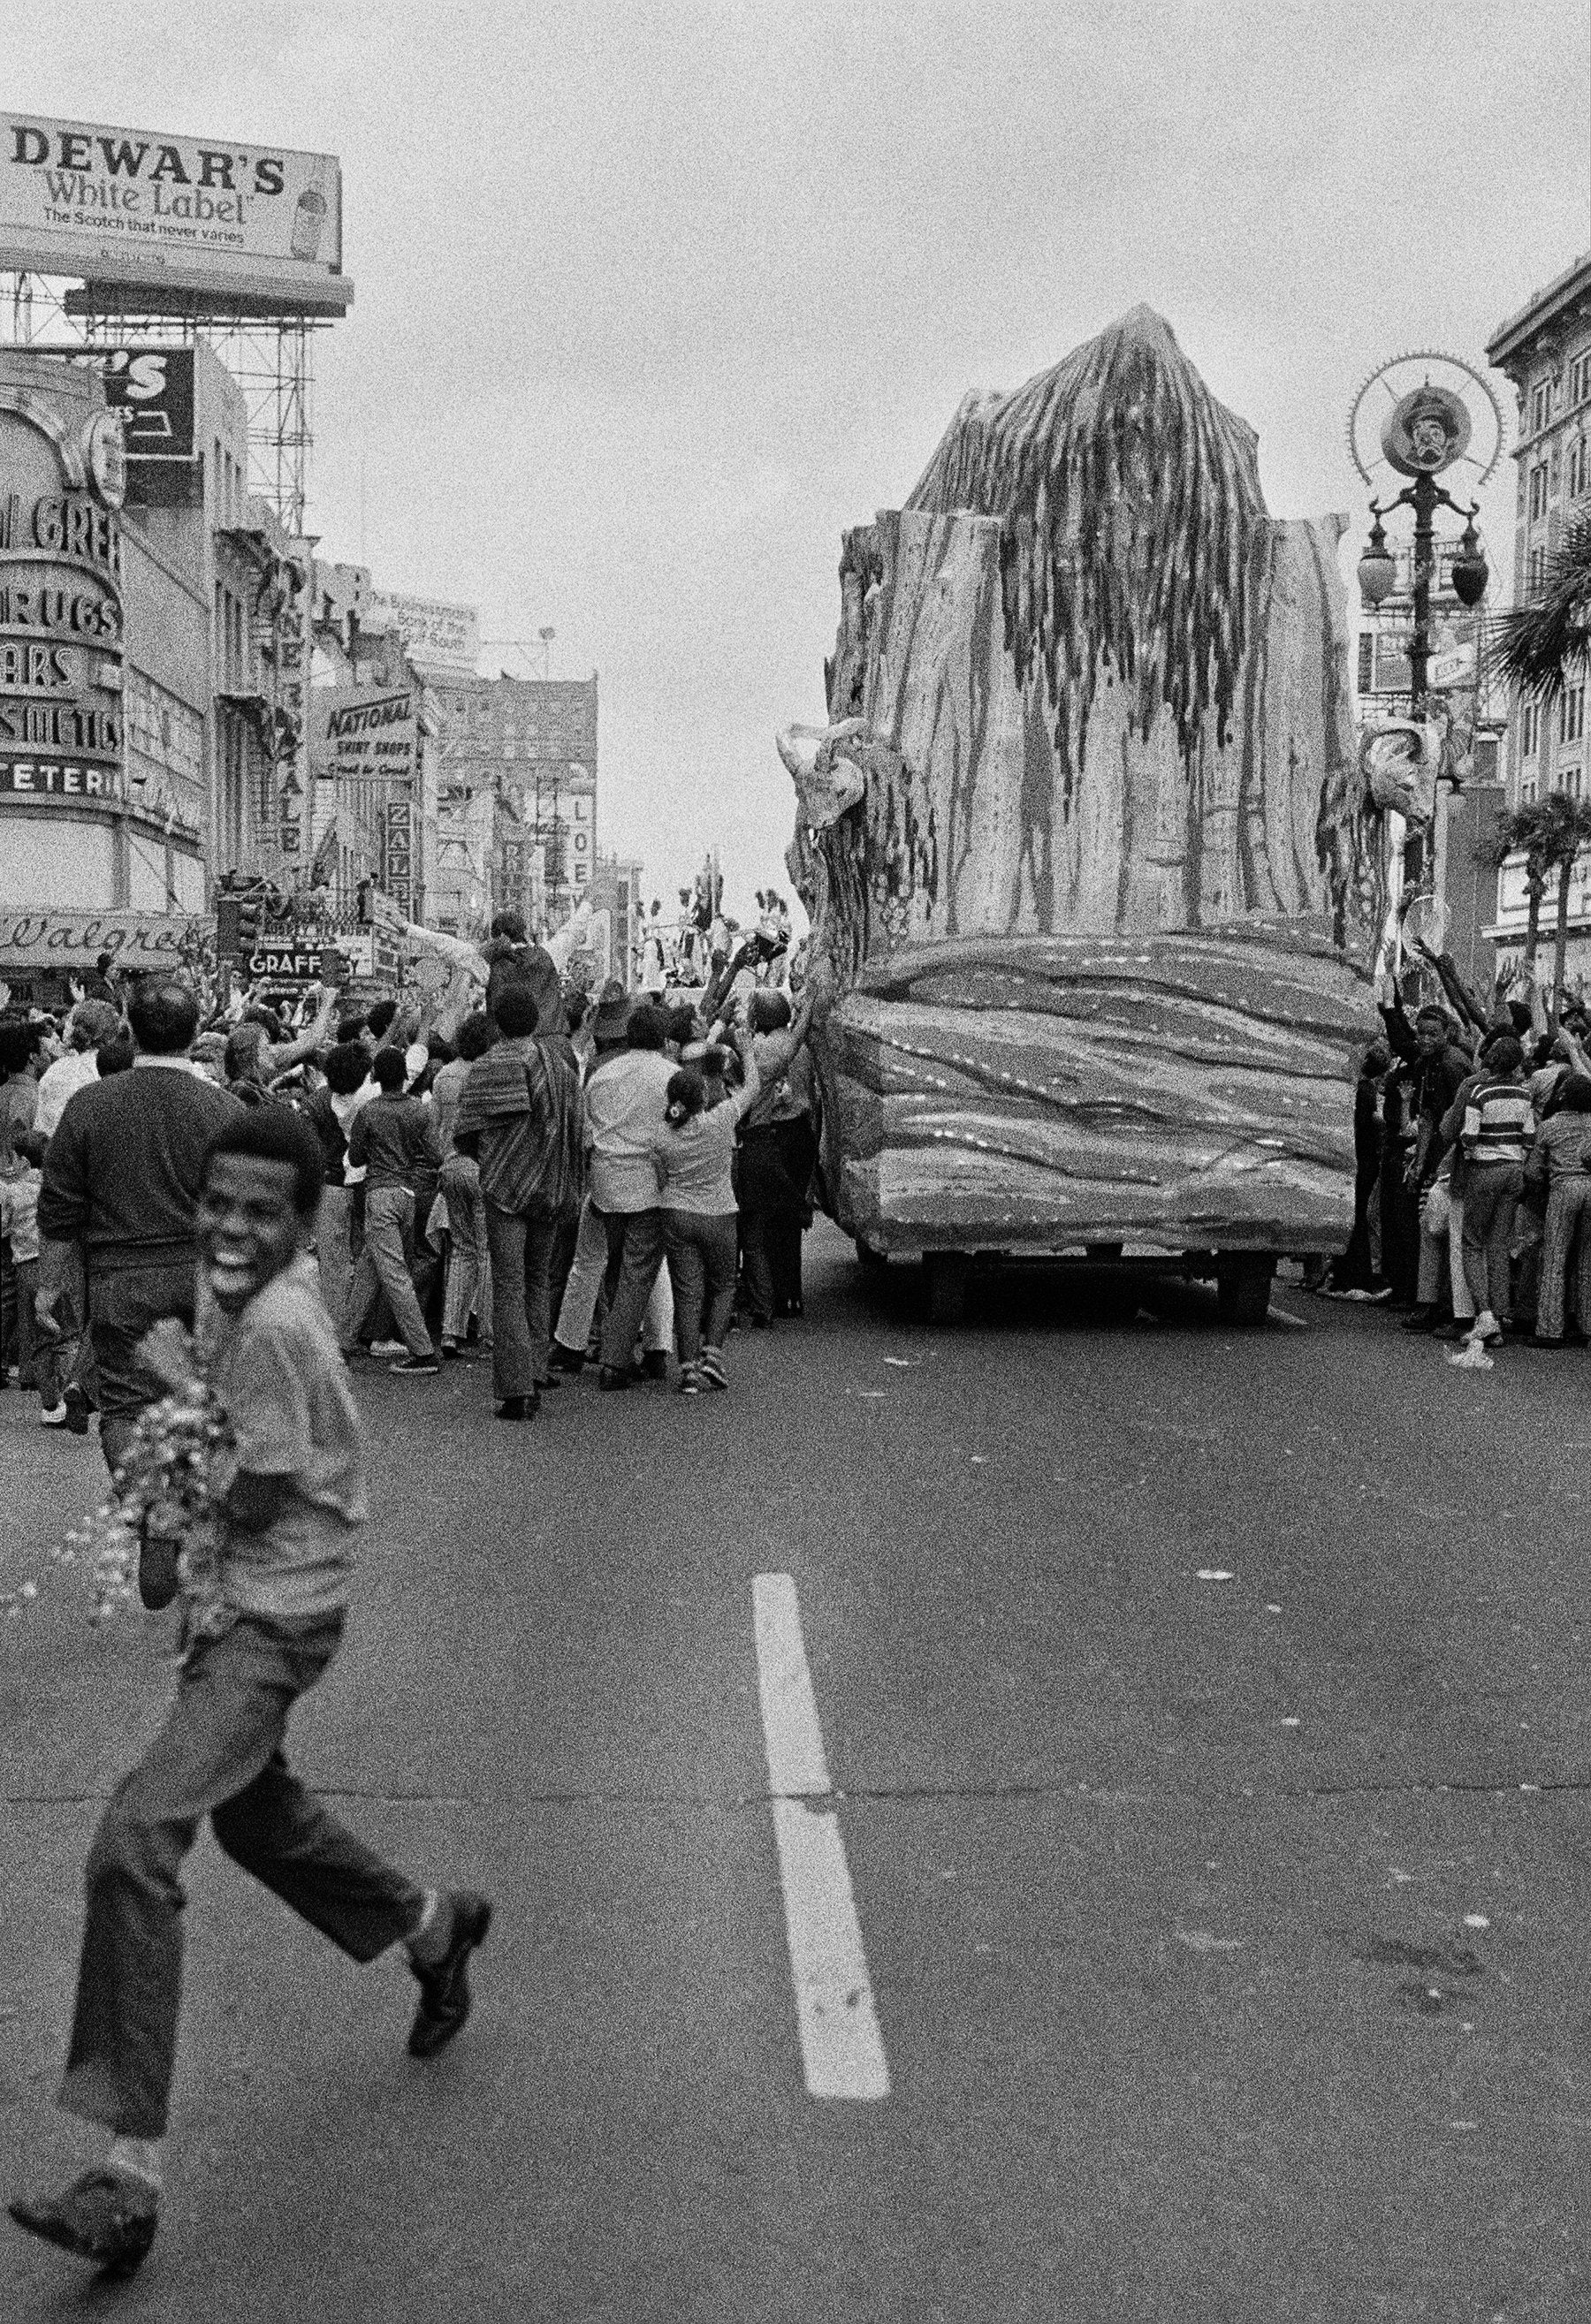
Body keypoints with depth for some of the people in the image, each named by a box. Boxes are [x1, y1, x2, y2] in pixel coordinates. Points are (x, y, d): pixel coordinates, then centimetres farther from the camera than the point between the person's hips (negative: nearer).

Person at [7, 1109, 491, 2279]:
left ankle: (130, 2171, -18)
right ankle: (435, 1927, 52)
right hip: (235, 1606, 10)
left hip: (272, 1619, -10)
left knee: (133, 1847, -20)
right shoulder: (246, 1291, 4)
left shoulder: (273, 1327, -23)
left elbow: (255, 1498, -19)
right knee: (253, 1813, 29)